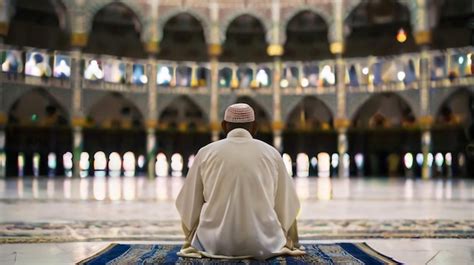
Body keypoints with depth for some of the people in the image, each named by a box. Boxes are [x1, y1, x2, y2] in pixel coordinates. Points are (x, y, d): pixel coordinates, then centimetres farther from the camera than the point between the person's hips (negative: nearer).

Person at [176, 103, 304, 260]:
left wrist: (191, 240, 26)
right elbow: (286, 206, 10)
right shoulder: (272, 153, 5)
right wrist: (286, 242, 28)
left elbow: (189, 206, 8)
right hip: (263, 244, 1)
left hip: (216, 244, -1)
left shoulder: (206, 153, 3)